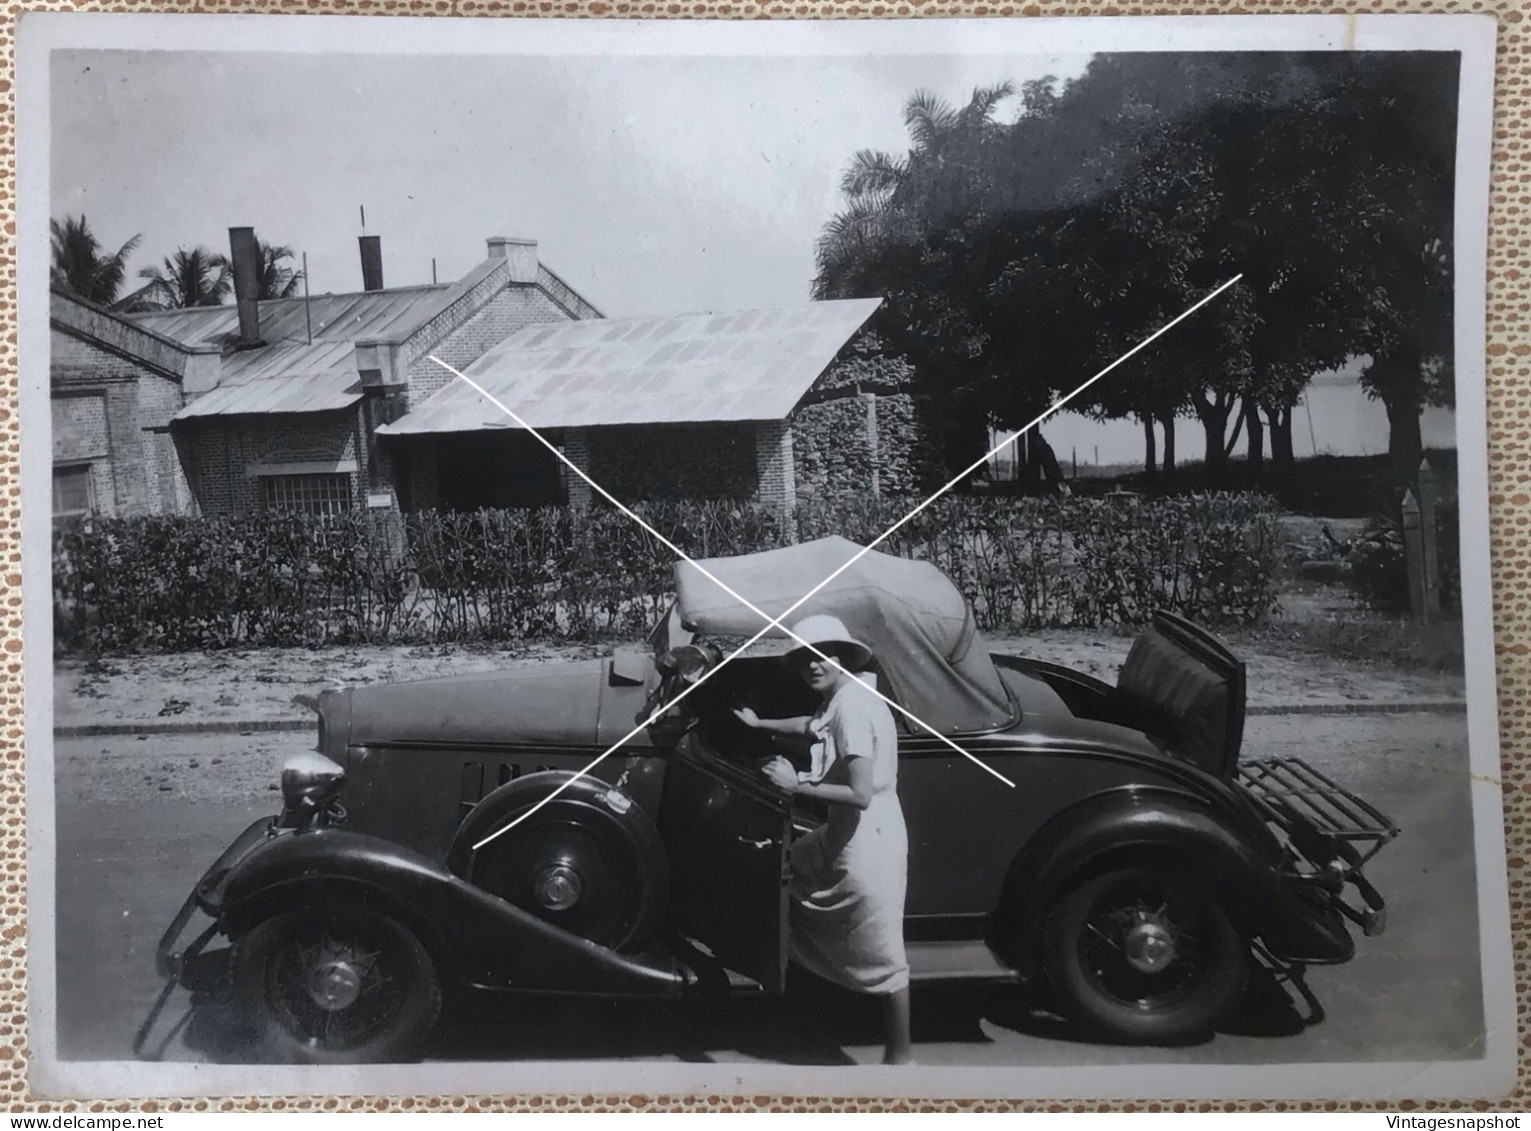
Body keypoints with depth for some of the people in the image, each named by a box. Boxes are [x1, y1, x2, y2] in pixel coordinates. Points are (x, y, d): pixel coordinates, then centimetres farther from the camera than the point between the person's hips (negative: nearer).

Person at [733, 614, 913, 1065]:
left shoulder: (852, 706, -24)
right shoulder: (838, 700, 6)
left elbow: (860, 794, -29)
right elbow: (813, 726, 31)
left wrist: (797, 785, -22)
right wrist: (760, 723, 41)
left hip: (868, 843, -10)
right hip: (843, 835, 10)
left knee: (881, 956, 4)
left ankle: (900, 1056, 20)